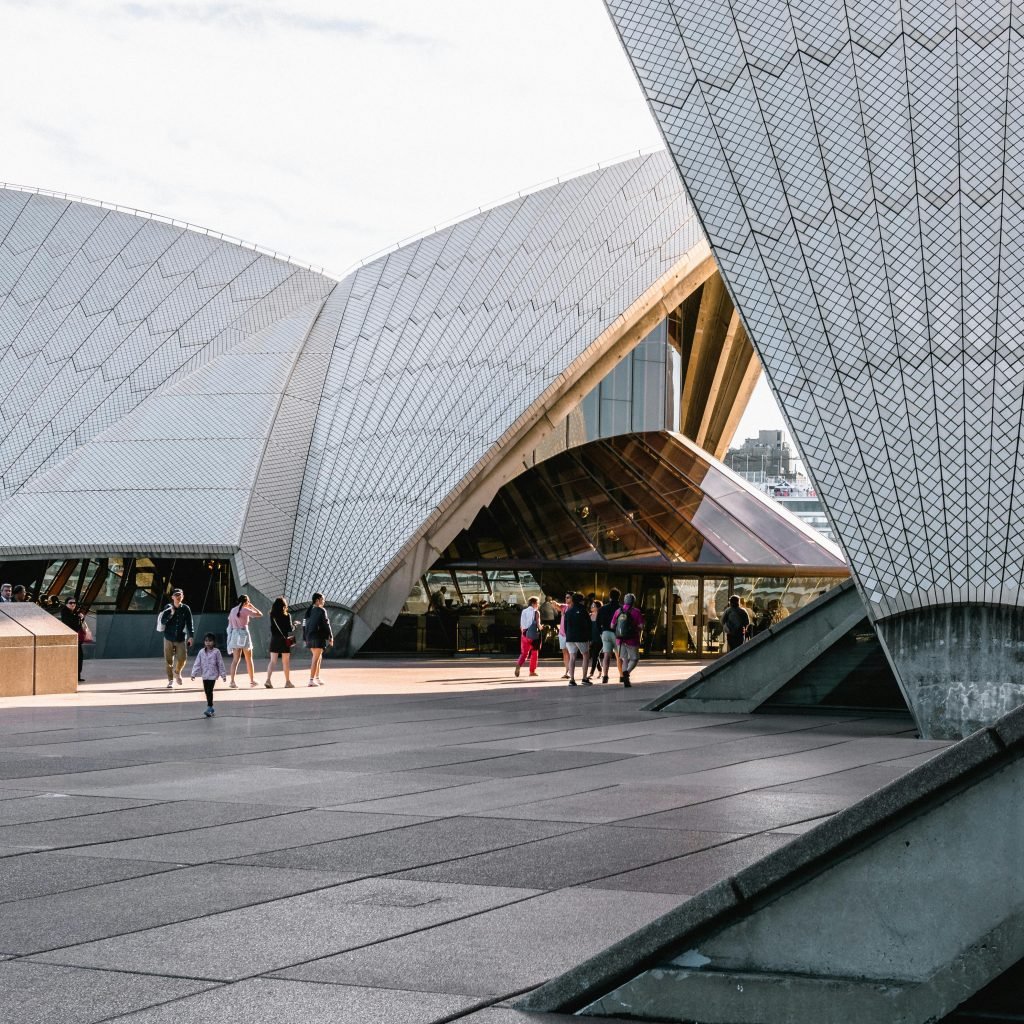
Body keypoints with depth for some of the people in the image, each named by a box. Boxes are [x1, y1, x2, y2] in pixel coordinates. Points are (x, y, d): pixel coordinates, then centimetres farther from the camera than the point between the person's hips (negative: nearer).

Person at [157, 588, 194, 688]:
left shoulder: (185, 609, -1)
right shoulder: (168, 608, -1)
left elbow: (189, 623, 1)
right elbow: (162, 621, -9)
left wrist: (191, 636, -7)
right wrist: (171, 614, -21)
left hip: (181, 638, 0)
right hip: (169, 638, 0)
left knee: (182, 658, -6)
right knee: (169, 660, 2)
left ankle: (177, 672, 27)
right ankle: (170, 680, 15)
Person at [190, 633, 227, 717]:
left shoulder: (216, 652, -6)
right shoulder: (201, 652, 3)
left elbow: (220, 663, -2)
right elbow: (197, 663, 4)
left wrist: (223, 674, -1)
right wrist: (194, 674, -1)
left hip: (213, 675, -5)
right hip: (204, 675, 5)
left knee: (209, 691, -12)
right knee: (206, 692, 8)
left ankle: (209, 709, -11)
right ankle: (211, 710, 18)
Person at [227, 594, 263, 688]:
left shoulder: (233, 610, 10)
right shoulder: (245, 610, -9)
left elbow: (230, 625, 11)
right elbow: (260, 614, -8)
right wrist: (252, 606, 4)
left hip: (234, 634, 5)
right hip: (243, 634, -5)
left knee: (236, 659, 2)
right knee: (249, 659, 10)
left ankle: (232, 681, -11)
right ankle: (252, 680, 19)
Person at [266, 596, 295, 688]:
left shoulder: (272, 615, 0)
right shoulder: (287, 616, -8)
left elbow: (272, 627, 0)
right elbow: (290, 628, -10)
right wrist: (294, 626, 12)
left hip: (274, 639, 2)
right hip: (284, 640, -2)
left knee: (272, 661, 1)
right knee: (286, 662, 9)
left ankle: (268, 680, -16)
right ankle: (288, 682, 18)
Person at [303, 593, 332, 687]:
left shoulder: (309, 611, 11)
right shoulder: (321, 611, -11)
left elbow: (305, 625, 12)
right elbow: (326, 624, -12)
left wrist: (305, 638, 16)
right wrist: (331, 637, -3)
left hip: (310, 637, 8)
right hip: (318, 637, -8)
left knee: (318, 657, 20)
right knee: (316, 659, -6)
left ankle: (317, 678, 23)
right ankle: (311, 680, -10)